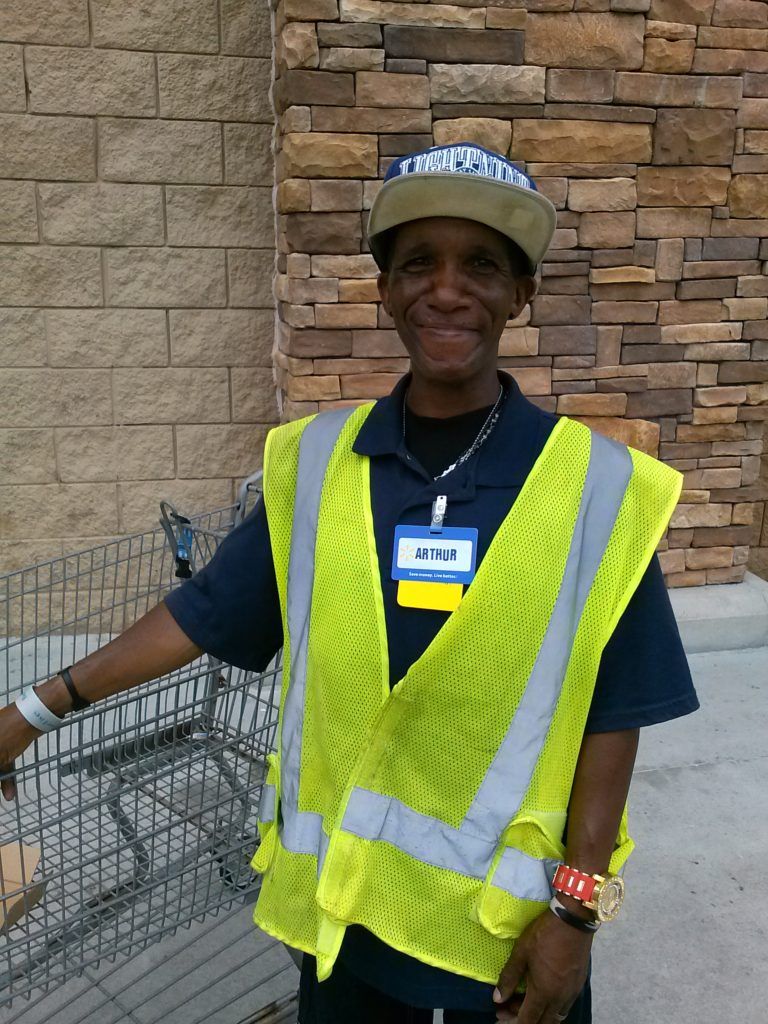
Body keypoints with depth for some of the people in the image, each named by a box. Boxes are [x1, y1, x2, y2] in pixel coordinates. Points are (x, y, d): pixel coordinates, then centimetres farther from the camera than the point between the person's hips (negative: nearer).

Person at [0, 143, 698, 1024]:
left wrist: (578, 906, -8)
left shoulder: (594, 483, -11)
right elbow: (207, 612, 2)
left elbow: (610, 710, -8)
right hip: (337, 898, 2)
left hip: (510, 910, -1)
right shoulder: (316, 461, -6)